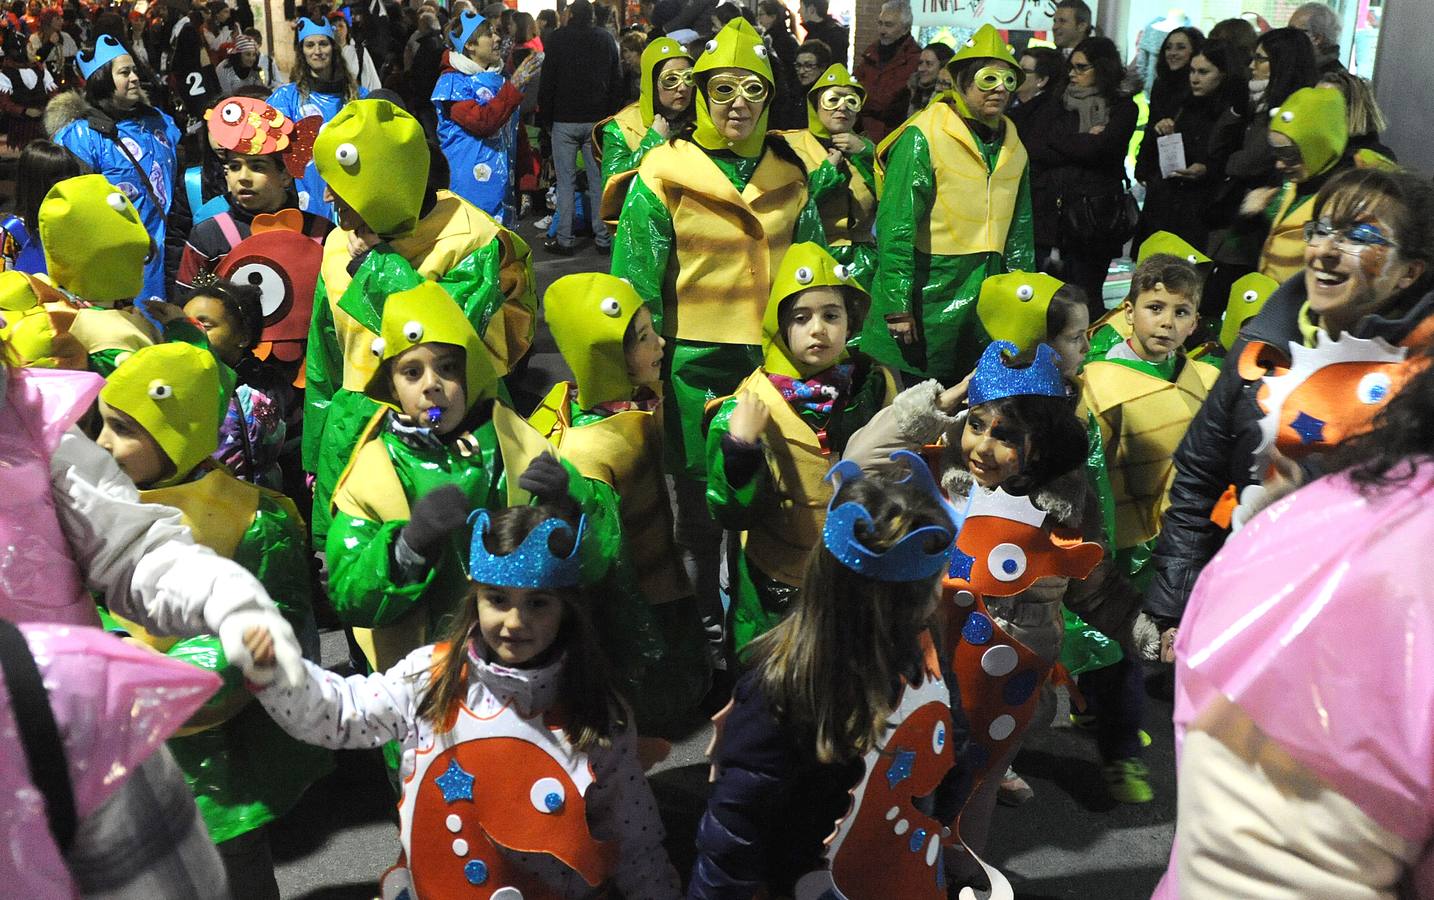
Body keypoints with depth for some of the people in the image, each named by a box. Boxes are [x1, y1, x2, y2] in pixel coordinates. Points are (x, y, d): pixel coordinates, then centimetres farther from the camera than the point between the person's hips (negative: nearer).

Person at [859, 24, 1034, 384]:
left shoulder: (1013, 149, 11)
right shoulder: (923, 137, -10)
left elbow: (1019, 234, 18)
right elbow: (896, 226, -15)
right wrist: (896, 306, -18)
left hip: (985, 299, 6)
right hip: (927, 296, -6)